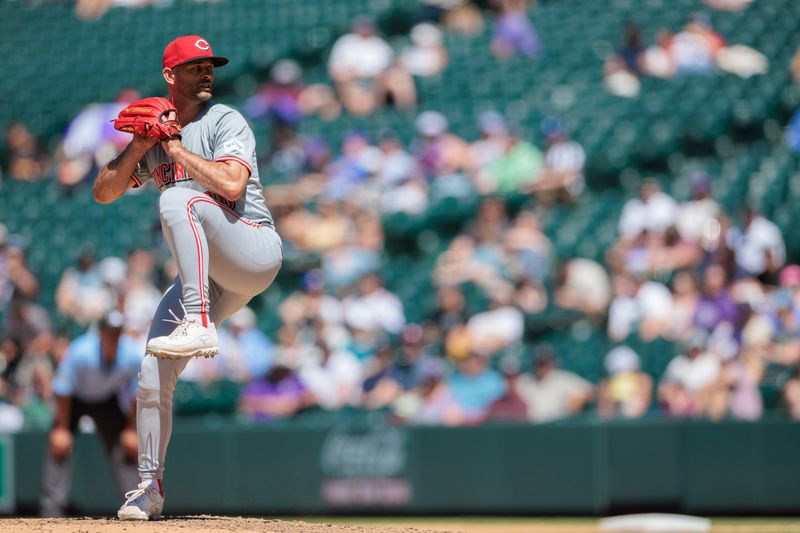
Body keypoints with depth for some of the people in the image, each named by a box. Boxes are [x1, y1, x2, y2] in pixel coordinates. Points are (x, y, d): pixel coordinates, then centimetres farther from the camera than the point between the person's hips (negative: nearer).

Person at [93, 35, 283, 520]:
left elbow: (231, 185, -19)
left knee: (178, 200, -33)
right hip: (209, 274, 6)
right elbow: (104, 193, 11)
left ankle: (199, 326, -41)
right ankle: (149, 487, 8)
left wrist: (176, 148, -13)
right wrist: (139, 148, -3)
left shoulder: (226, 121, -2)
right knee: (154, 373, -5)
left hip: (256, 250, -6)